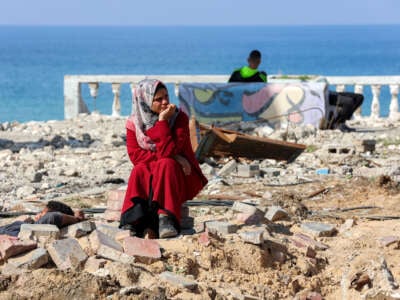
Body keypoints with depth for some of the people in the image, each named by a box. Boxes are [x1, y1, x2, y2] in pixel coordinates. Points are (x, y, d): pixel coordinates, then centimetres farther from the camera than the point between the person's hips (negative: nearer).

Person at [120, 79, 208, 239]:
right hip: (148, 175, 2)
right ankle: (140, 221, -49)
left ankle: (165, 216, -52)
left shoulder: (179, 118, -9)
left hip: (179, 175, -2)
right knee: (139, 170, -31)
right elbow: (135, 155, -11)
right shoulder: (134, 123, 0)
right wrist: (166, 158, -20)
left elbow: (167, 151, -21)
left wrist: (162, 121, -23)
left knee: (166, 165, -34)